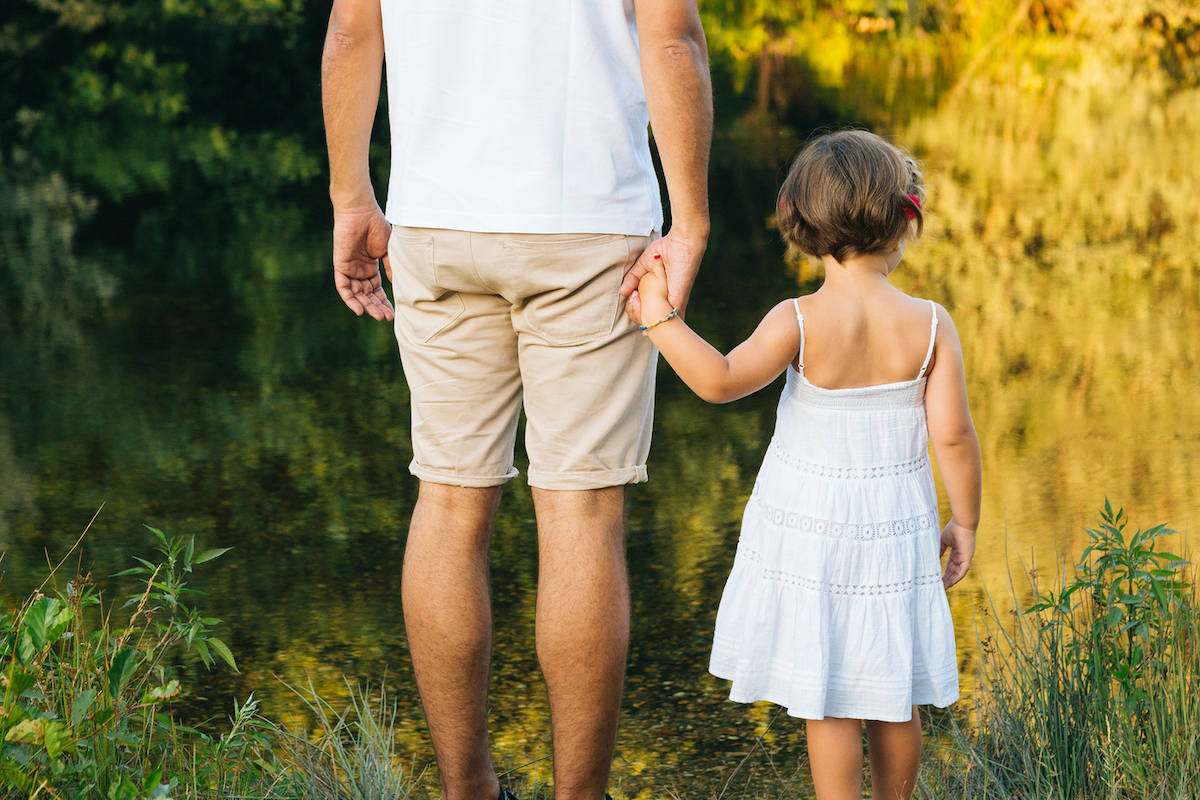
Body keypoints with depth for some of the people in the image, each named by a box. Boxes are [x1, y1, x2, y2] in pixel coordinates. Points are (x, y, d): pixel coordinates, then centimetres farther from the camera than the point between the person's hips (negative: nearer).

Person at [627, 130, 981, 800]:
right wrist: (964, 523, 4)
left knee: (828, 700, 4)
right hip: (896, 531, 2)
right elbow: (953, 435, -8)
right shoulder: (930, 325, -8)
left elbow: (721, 381, -28)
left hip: (809, 530, -2)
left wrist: (661, 321, -22)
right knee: (895, 699, 15)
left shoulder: (800, 322, -15)